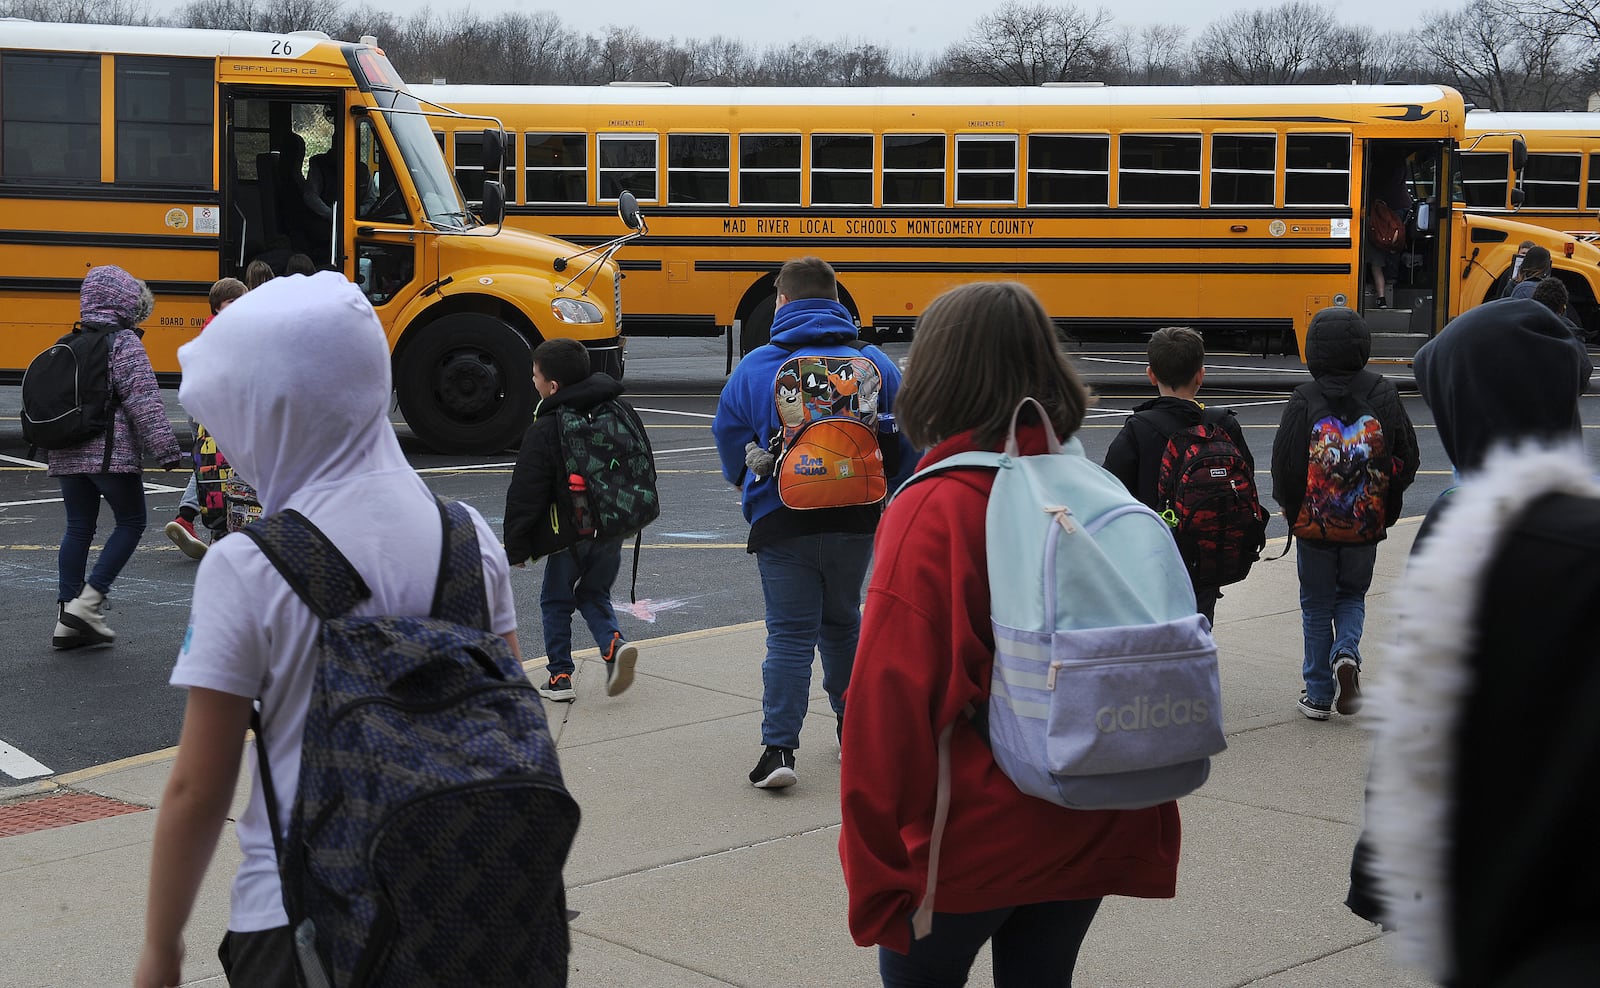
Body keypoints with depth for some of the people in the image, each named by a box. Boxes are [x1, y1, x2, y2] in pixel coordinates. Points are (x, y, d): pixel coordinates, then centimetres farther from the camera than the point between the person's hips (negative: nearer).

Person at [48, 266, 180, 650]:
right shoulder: (125, 344, -9)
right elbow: (145, 402, -16)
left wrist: (51, 445, 31)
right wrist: (166, 449, -14)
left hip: (66, 455, 7)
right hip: (111, 454, -7)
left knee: (78, 528, 10)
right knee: (131, 522, 6)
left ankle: (67, 621, 9)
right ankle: (89, 601, -5)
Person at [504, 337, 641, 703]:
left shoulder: (544, 430, -15)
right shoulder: (619, 409, 2)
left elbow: (526, 495, -11)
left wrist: (516, 546, -1)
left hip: (569, 536, -5)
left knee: (556, 602, 12)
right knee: (594, 594, 20)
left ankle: (560, 676, 15)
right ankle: (615, 644, -5)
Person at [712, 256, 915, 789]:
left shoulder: (755, 367, -4)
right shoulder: (874, 362, 1)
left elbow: (728, 437, 7)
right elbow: (908, 441, 5)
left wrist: (748, 484, 28)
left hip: (782, 521, -2)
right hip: (857, 519, 3)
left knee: (789, 635, 1)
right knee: (842, 622, 21)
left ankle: (778, 748, -6)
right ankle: (853, 727, 32)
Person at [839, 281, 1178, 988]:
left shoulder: (932, 512, -18)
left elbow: (891, 703, -20)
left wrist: (876, 873, -12)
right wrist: (1144, 838, 16)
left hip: (970, 845, -5)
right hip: (1090, 841, 5)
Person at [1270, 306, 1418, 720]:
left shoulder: (1303, 401, -14)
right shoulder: (1384, 395, -5)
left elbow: (1284, 464, -11)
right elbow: (1407, 458, 1)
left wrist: (1292, 509, 7)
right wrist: (1387, 508, 14)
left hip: (1313, 525, -2)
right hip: (1366, 528, 2)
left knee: (1316, 605, 12)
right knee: (1352, 596, 22)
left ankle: (1319, 695, 16)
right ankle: (1347, 653, -5)